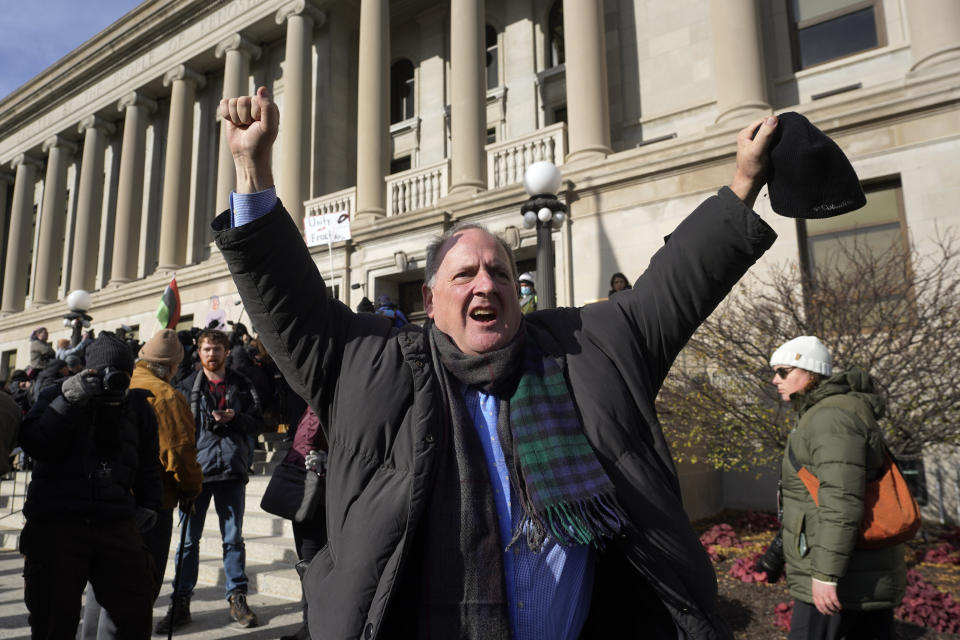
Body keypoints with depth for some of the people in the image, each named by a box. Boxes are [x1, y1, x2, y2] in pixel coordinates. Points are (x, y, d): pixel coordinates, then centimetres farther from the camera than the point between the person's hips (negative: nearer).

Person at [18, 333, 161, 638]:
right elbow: (35, 445, -10)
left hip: (117, 525, 2)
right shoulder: (56, 394, 6)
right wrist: (67, 402, -17)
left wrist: (148, 507, 12)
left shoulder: (137, 405, 11)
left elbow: (148, 463, 18)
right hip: (56, 524, -2)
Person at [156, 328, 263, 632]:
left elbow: (255, 423, 10)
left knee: (233, 537, 7)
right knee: (188, 538, 4)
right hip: (197, 468, -1)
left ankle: (237, 598, 17)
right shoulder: (187, 386, 6)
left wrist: (234, 418, -10)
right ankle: (180, 603, 15)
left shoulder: (241, 385, 9)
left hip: (232, 469, 1)